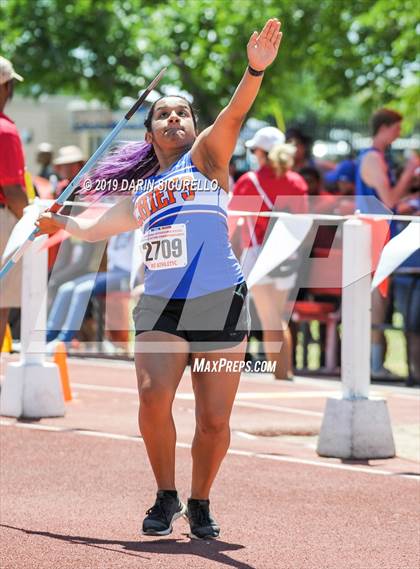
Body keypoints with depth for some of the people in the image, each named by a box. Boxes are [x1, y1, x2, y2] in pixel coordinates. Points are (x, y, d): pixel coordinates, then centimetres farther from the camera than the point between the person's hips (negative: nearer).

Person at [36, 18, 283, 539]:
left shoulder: (206, 157, 6)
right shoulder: (140, 197, 19)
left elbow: (234, 114, -14)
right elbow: (94, 228, 38)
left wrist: (255, 71, -30)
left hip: (220, 305, -3)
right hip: (160, 308, 3)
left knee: (214, 420, -3)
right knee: (154, 397, -20)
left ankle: (199, 503, 20)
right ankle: (165, 497, 0)